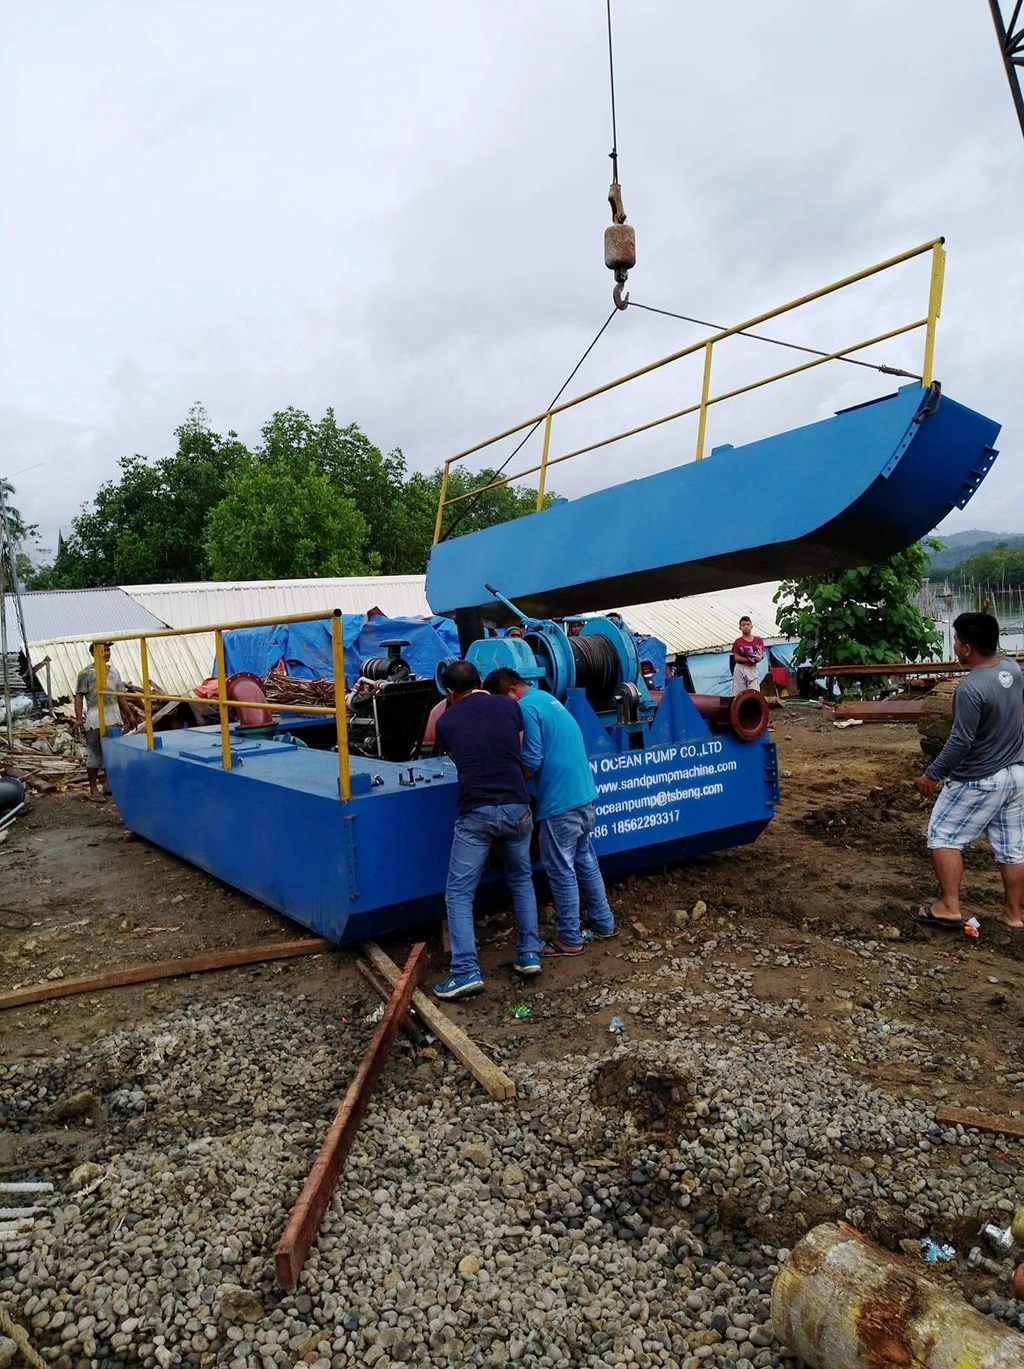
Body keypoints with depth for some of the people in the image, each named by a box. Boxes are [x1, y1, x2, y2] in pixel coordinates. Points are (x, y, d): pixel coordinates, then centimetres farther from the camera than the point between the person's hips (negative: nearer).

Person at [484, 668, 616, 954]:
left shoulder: (527, 707, -13)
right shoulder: (546, 698, 16)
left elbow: (531, 761, -17)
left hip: (560, 801, -10)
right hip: (583, 794, 10)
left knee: (561, 871, 3)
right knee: (585, 861, 20)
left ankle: (570, 940, 13)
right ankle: (603, 923, 31)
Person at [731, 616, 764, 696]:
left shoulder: (758, 640, 8)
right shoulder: (738, 642, 0)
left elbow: (762, 654, 5)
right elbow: (736, 658, -5)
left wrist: (759, 658, -19)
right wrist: (748, 660, -20)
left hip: (753, 669, 2)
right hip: (740, 669, -2)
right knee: (739, 694, -2)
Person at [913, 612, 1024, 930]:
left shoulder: (970, 688, -26)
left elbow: (960, 743, -24)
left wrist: (932, 775, -14)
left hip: (979, 781, -8)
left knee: (944, 837, 5)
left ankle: (949, 907, 6)